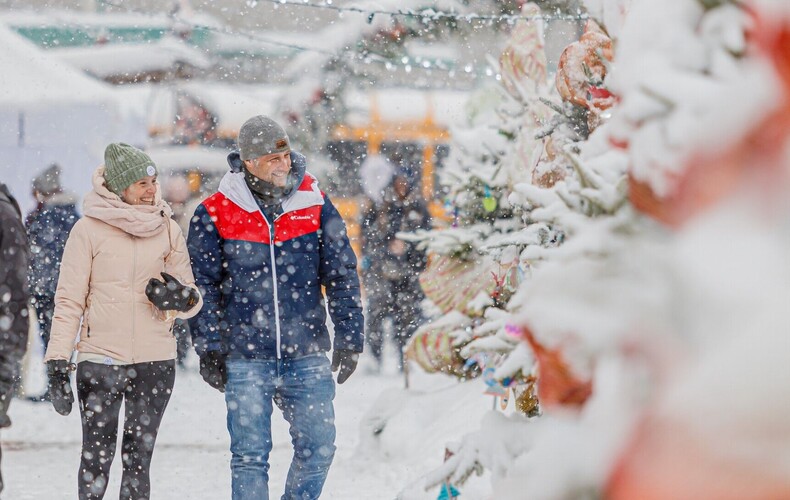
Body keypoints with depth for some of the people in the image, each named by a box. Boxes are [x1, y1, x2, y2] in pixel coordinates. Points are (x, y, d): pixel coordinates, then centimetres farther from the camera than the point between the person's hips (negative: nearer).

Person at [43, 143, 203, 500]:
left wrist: (182, 299, -11)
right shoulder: (89, 229, -2)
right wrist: (57, 361, -7)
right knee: (96, 458, -4)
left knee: (138, 459, 6)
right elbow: (69, 300, 0)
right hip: (99, 361, -3)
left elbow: (190, 299, 13)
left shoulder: (167, 230, 8)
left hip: (155, 363, 3)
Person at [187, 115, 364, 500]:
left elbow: (342, 275, 8)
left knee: (318, 447, 1)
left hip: (307, 356, 2)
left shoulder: (315, 205, 3)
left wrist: (349, 338, 4)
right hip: (246, 358, -2)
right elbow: (203, 286, 2)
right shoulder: (215, 215, -2)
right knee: (249, 456, 0)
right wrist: (209, 349, -2)